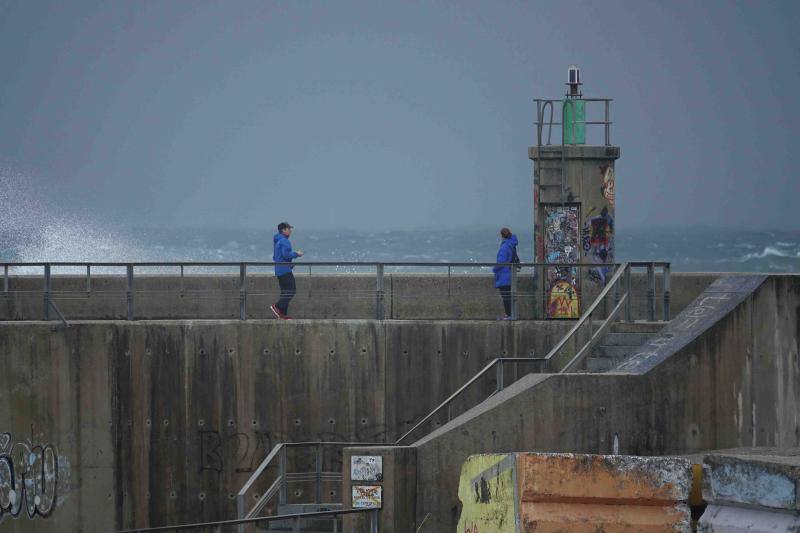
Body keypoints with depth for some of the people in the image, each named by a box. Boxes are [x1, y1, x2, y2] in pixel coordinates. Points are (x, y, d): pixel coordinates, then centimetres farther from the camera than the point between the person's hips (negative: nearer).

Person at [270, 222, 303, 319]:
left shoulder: (277, 242, 20)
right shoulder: (284, 241, -12)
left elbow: (275, 257, 25)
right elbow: (286, 254, -23)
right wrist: (296, 254, -7)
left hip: (279, 270, 10)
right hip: (285, 269, -10)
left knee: (285, 291, 9)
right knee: (291, 290, -10)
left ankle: (283, 313, 5)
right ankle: (277, 306, -17)